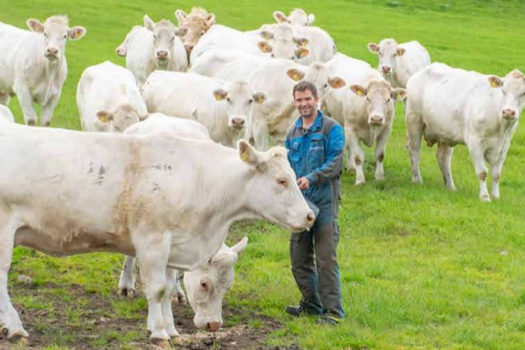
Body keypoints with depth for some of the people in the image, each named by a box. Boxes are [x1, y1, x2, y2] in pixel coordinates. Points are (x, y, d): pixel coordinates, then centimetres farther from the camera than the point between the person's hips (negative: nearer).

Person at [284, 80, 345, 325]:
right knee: (299, 258, 11)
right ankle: (311, 304, 27)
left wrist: (312, 178, -23)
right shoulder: (293, 133, 15)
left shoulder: (331, 129, -3)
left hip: (324, 202, -6)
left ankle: (333, 310, -6)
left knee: (326, 258, -9)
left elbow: (335, 162, -11)